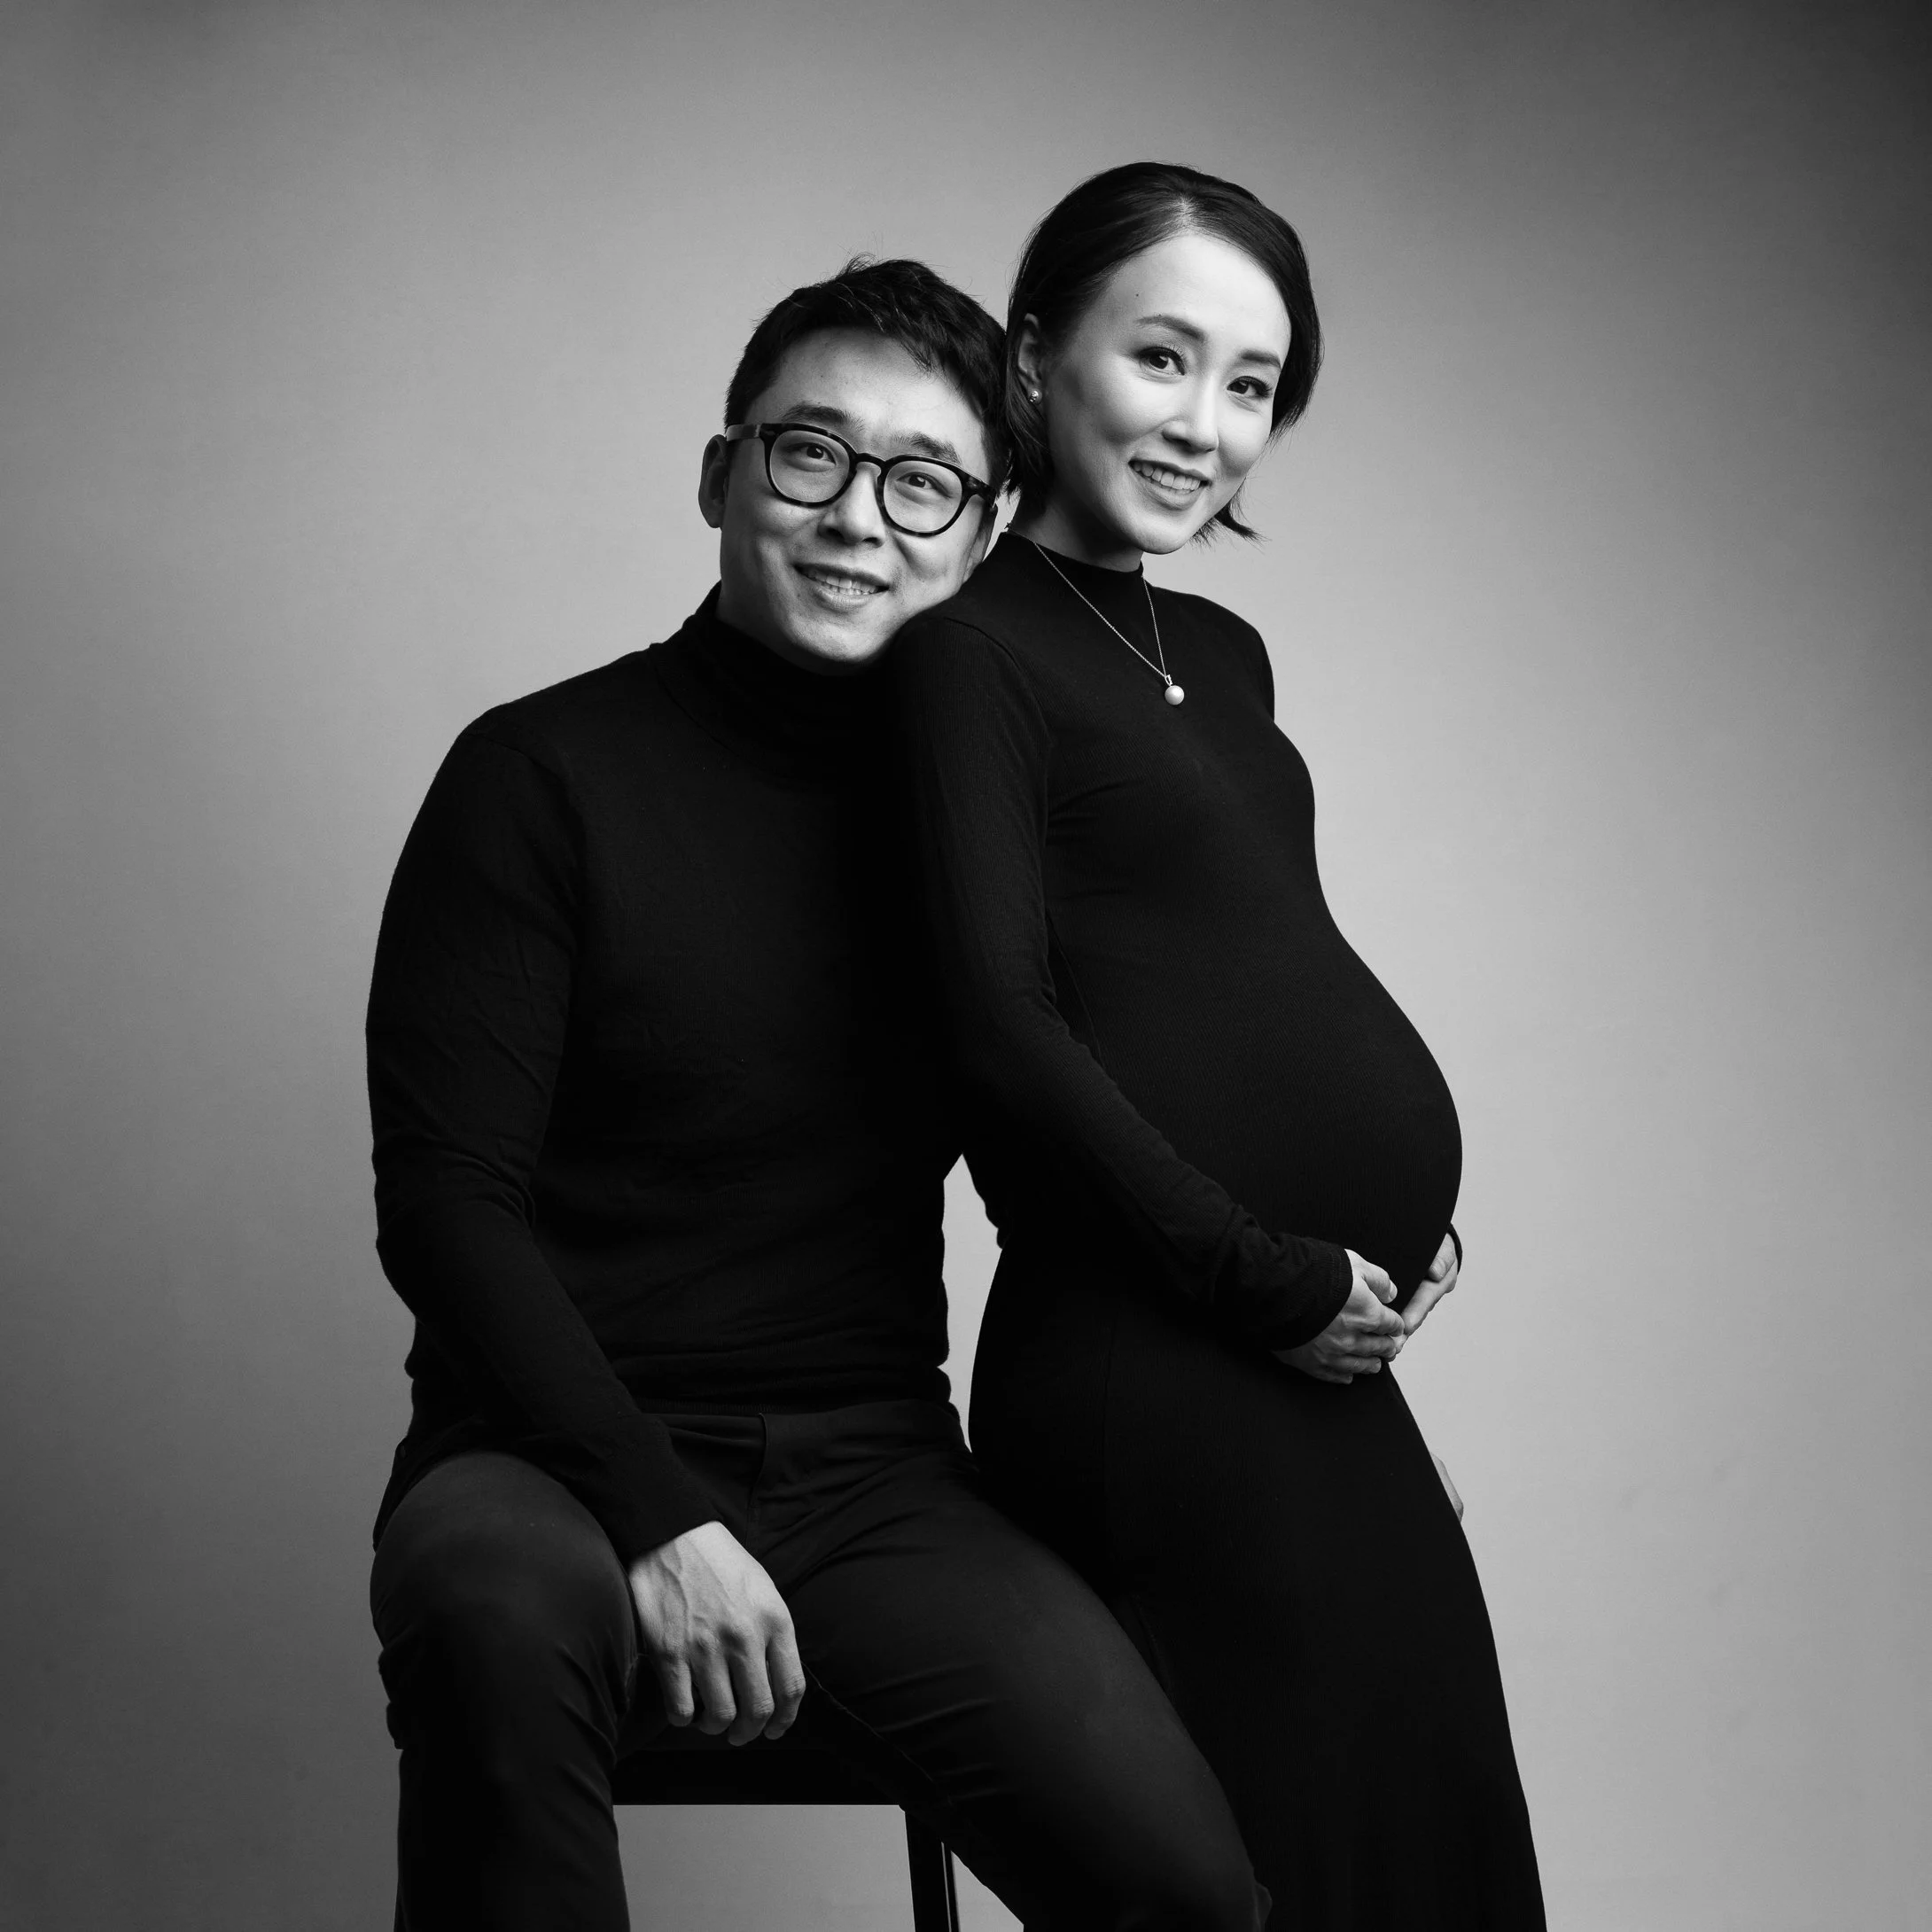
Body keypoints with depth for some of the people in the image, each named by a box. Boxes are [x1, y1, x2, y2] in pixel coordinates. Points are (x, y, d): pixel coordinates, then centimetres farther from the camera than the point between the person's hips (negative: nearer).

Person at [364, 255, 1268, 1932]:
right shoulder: (544, 774, -2)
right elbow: (445, 1201, -7)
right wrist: (652, 1512, -19)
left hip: (870, 1472, 3)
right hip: (561, 1456, -3)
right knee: (499, 1611, -39)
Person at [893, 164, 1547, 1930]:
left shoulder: (1222, 655, 17)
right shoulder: (974, 648, -6)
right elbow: (1006, 1026, -14)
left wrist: (1403, 1216, 5)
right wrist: (1261, 1278, -12)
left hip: (1316, 1365, 8)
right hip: (1145, 1367, -8)